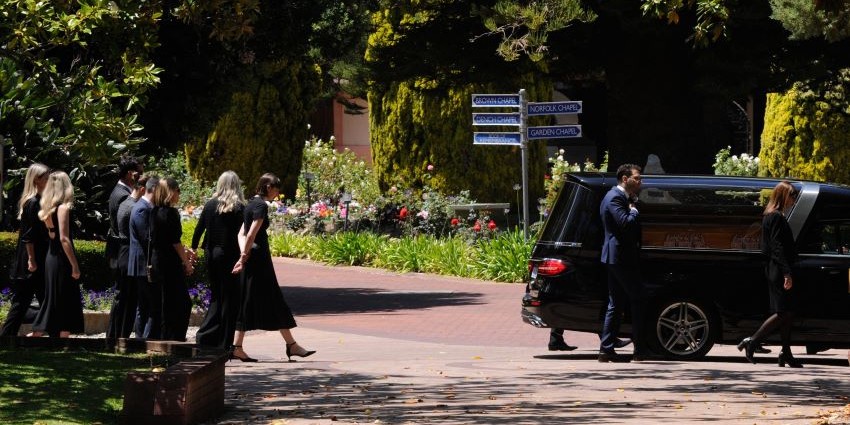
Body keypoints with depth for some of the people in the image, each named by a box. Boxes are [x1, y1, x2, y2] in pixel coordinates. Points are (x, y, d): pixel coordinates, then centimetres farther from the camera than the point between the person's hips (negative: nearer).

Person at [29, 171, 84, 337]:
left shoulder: (49, 208, 10)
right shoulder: (63, 207, -14)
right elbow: (64, 239, -19)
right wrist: (75, 265, -18)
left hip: (52, 258, 8)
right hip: (62, 261, -8)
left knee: (52, 301, 13)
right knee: (67, 303, -1)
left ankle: (35, 335, 11)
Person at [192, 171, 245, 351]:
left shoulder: (210, 205, 3)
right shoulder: (239, 208, -9)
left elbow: (199, 229, 5)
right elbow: (242, 233, -12)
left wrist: (194, 248, 17)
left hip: (212, 255, 4)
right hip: (230, 256, -4)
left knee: (216, 297, 18)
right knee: (229, 300, 2)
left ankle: (204, 336, 10)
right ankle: (224, 344, 3)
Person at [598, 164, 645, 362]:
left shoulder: (620, 197, 19)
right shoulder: (615, 198, -14)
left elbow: (631, 225, 20)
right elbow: (625, 222, -27)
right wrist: (634, 210, -9)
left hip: (615, 258, 11)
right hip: (621, 257, -11)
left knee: (615, 305, 10)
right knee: (638, 300, -6)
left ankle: (607, 349, 10)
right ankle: (640, 349, -5)